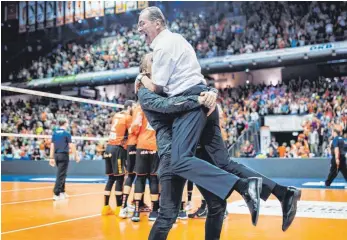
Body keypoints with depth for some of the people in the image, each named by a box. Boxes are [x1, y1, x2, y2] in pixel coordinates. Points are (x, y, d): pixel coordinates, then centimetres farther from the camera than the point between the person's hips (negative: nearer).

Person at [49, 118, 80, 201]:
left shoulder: (55, 133, 9)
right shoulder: (66, 133, -7)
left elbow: (52, 146, 8)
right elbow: (71, 146, -10)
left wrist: (51, 157, 10)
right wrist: (76, 156, -3)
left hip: (56, 155, 6)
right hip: (64, 155, -6)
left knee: (61, 174, 18)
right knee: (61, 175, -5)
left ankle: (62, 192, 24)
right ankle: (56, 194, -8)